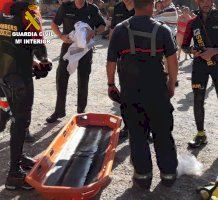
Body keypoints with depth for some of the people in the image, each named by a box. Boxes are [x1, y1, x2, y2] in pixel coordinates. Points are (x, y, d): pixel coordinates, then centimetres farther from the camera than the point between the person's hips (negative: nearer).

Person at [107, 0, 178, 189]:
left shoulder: (120, 30, -2)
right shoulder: (162, 30, -2)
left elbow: (111, 62, 0)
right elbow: (173, 61, -2)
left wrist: (111, 84, 14)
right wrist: (171, 84, 12)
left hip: (130, 93, 0)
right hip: (157, 92, 0)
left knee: (137, 134, 12)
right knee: (163, 133, 14)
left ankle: (143, 175, 20)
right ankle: (168, 173, 26)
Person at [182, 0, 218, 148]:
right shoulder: (193, 23, 6)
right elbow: (184, 46, 11)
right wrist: (192, 50, -10)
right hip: (199, 64, 2)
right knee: (198, 100, 2)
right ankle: (201, 135, 14)